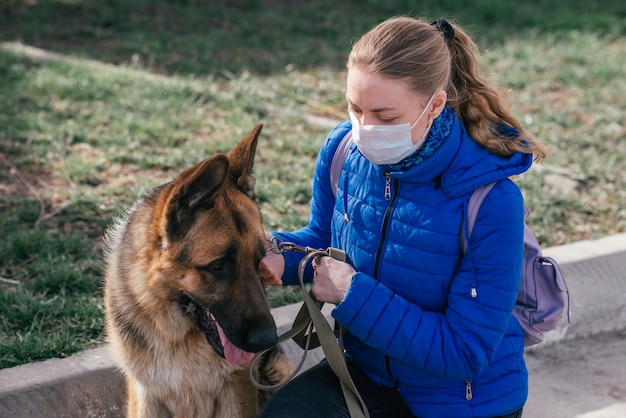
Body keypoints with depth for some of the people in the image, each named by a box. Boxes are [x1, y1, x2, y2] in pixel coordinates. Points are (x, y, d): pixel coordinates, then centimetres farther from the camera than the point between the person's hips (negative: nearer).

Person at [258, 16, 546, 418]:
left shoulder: (491, 202, -27)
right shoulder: (344, 150, -11)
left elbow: (465, 352, -23)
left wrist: (355, 293, -27)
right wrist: (280, 254, -13)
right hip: (367, 369, 3)